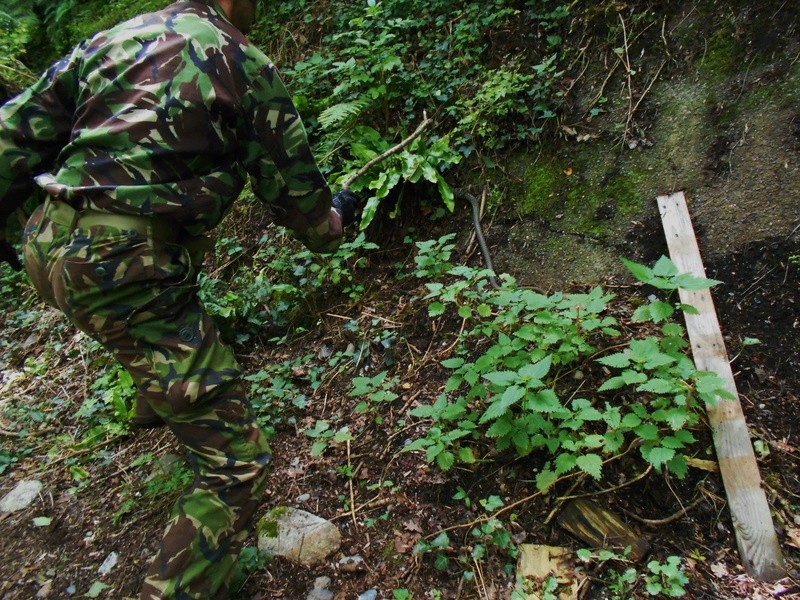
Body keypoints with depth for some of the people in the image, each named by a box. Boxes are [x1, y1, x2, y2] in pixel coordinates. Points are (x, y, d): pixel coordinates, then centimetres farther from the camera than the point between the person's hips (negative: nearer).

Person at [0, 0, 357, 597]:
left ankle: (156, 403, 67)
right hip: (121, 271, -9)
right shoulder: (246, 65, -3)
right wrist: (336, 216, 23)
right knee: (235, 459, -3)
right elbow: (296, 191, 3)